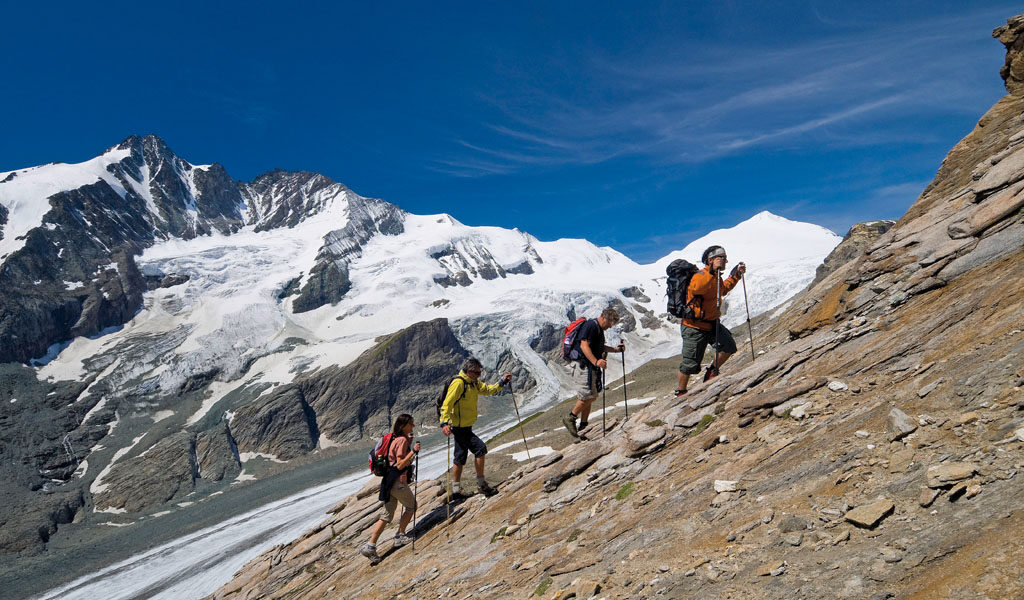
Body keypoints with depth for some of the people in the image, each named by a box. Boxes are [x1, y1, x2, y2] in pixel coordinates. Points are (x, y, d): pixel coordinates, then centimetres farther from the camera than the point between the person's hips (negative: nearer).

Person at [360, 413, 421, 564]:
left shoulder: (395, 438, 15)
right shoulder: (402, 440, -14)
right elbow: (400, 465, -19)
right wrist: (413, 451, -23)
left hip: (388, 482, 8)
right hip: (398, 482, -8)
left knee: (386, 516, 9)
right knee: (411, 505, 15)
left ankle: (370, 546, 3)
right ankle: (400, 536, 19)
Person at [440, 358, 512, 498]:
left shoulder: (474, 383, 10)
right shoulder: (458, 383, -19)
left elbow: (488, 389, 17)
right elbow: (447, 404, -24)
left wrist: (503, 382, 3)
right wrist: (444, 423, -33)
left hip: (466, 427, 10)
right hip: (459, 427, -10)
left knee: (460, 458, 14)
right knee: (480, 448, -13)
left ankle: (456, 489, 23)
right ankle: (481, 483, -3)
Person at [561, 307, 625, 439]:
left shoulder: (599, 329, 18)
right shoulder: (590, 325, -15)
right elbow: (584, 345, -26)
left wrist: (615, 349, 18)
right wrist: (596, 361, -36)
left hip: (592, 368, 10)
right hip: (584, 367, -10)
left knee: (589, 398, 13)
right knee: (590, 397, -10)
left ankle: (583, 426, 21)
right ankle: (570, 418, 4)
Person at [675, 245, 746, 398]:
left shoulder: (716, 277, 8)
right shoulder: (700, 275, -20)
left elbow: (723, 289, 31)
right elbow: (696, 288, -44)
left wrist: (736, 275, 22)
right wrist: (712, 271, -48)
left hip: (712, 324, 8)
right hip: (694, 327, -8)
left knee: (729, 346, -7)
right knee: (690, 363, -2)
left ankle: (712, 372, 15)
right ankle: (680, 392, 15)